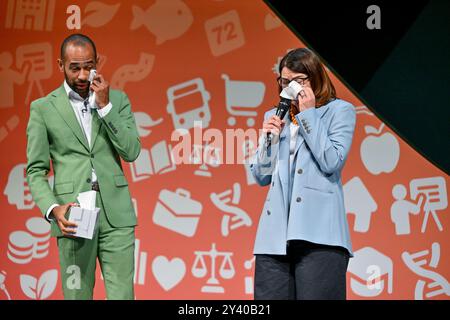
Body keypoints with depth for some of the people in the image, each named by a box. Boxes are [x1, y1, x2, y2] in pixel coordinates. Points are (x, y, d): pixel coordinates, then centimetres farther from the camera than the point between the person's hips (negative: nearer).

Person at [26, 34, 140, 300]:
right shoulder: (43, 108, 5)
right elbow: (36, 170, 3)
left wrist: (105, 106, -7)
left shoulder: (117, 99, 10)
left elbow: (132, 152, 0)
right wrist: (53, 208, -14)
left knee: (122, 294, -1)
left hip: (115, 213, 1)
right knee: (77, 294, 4)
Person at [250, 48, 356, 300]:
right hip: (276, 232, 5)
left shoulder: (339, 111, 9)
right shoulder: (275, 116, 22)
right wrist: (269, 138, 3)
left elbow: (332, 163, -6)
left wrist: (308, 114, 0)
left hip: (318, 232, -4)